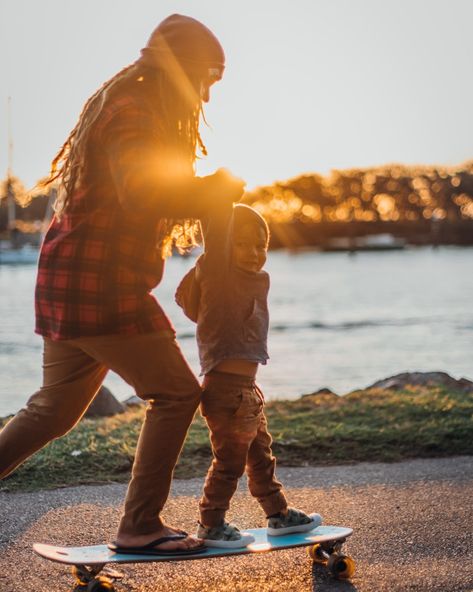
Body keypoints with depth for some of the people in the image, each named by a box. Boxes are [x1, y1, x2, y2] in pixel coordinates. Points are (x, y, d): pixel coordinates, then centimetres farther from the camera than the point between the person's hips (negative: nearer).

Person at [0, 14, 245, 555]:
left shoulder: (125, 106, 20)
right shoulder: (132, 111, -13)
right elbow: (140, 191, -29)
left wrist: (207, 193, 10)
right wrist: (218, 190, -16)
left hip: (71, 284, 10)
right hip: (99, 287, -10)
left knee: (52, 410, 17)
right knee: (176, 393, -2)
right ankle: (139, 526, 2)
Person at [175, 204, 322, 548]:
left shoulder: (260, 280, 11)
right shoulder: (217, 273, -11)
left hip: (246, 388, 9)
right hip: (226, 388, -9)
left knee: (261, 454, 20)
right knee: (230, 460, -1)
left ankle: (278, 514, 34)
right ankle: (211, 525, 14)